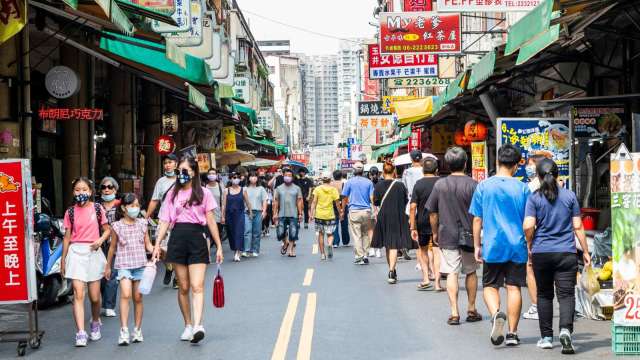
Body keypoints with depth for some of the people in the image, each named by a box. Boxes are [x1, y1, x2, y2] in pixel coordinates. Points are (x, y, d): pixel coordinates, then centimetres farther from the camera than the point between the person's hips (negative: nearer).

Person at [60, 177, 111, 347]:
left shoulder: (97, 208, 3)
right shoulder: (70, 212, 6)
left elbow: (107, 230, 9)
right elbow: (67, 236, 11)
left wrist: (100, 240, -11)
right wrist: (63, 259, 11)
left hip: (93, 252, 0)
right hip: (76, 252, 0)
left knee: (94, 296, 6)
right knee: (78, 293, -11)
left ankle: (96, 323, 34)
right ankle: (81, 333, -14)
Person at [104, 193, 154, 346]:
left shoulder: (142, 224, 7)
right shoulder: (117, 226, 0)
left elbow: (148, 244, 11)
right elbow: (113, 247, 10)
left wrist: (156, 251, -10)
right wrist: (108, 266, 16)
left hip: (140, 264, 3)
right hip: (123, 265, -2)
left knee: (137, 298, 7)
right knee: (125, 294, -18)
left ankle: (137, 330, 17)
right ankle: (124, 331, -20)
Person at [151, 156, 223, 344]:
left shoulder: (203, 193, 5)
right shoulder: (173, 193, 12)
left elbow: (210, 220, 5)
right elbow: (165, 220, 9)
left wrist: (218, 246, 3)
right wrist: (157, 244, 0)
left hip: (197, 237, -3)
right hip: (178, 237, 3)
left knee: (197, 286, -13)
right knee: (183, 287, 6)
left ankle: (197, 325, -23)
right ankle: (188, 325, 15)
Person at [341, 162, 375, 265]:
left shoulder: (349, 182, 0)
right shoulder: (368, 182, 3)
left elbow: (345, 198, 3)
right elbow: (372, 198, 0)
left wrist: (342, 211, 13)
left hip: (354, 211, -2)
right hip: (367, 211, 2)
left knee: (357, 235, 1)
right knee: (366, 234, 12)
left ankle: (359, 257, -1)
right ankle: (365, 256, 9)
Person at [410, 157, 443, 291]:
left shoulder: (419, 184, -4)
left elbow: (413, 206, -9)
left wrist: (412, 227, -6)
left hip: (422, 222, 0)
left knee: (422, 250, 17)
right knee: (437, 251, 1)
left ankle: (426, 279, 10)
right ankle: (437, 282, -3)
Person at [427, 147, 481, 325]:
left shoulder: (440, 184, -2)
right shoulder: (473, 185, -9)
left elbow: (433, 213, 3)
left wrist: (435, 233, 16)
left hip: (447, 236, 0)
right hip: (469, 236, 0)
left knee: (452, 273, 1)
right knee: (471, 272, 15)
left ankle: (454, 313, -5)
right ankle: (471, 310, 23)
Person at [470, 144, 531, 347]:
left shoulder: (484, 186, -2)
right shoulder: (522, 188, -2)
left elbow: (477, 219, 1)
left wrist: (477, 246, 9)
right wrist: (530, 246, 14)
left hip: (492, 246, 0)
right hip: (517, 246, 0)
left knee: (490, 286, 10)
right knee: (514, 287, 7)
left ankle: (496, 314, -19)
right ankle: (512, 333, 9)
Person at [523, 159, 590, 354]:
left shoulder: (534, 198, -2)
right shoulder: (570, 196, 2)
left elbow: (528, 226, -12)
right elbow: (578, 226, 3)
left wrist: (530, 245, 5)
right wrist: (585, 252, 9)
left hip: (541, 253, 0)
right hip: (566, 253, 0)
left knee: (544, 295, 12)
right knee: (566, 294, -1)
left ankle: (546, 337, 16)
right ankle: (565, 329, -24)